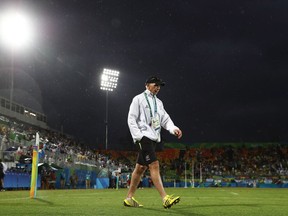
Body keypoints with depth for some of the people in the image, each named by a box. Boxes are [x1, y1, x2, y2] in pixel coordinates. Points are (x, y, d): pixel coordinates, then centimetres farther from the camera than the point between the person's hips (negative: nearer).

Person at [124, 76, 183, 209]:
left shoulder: (158, 102, 21)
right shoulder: (139, 99, 1)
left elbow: (165, 119, 13)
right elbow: (131, 119, -4)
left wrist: (173, 128, -7)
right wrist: (138, 136, -15)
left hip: (153, 138, 7)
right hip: (144, 137, -7)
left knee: (141, 168, 10)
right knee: (154, 165, -17)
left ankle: (129, 198, 18)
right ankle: (165, 199, -22)